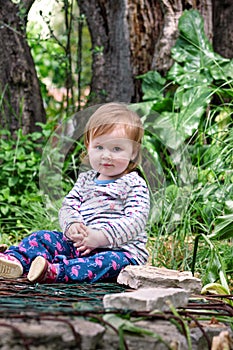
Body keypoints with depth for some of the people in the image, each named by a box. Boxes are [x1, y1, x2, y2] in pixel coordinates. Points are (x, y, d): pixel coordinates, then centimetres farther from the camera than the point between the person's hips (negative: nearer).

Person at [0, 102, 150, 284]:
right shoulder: (86, 180, 17)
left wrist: (101, 237, -27)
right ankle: (15, 259, -32)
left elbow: (136, 221, -15)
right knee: (43, 238, -6)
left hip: (120, 249, -6)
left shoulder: (134, 184, -3)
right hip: (80, 243, 6)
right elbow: (68, 206, 11)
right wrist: (72, 225, -15)